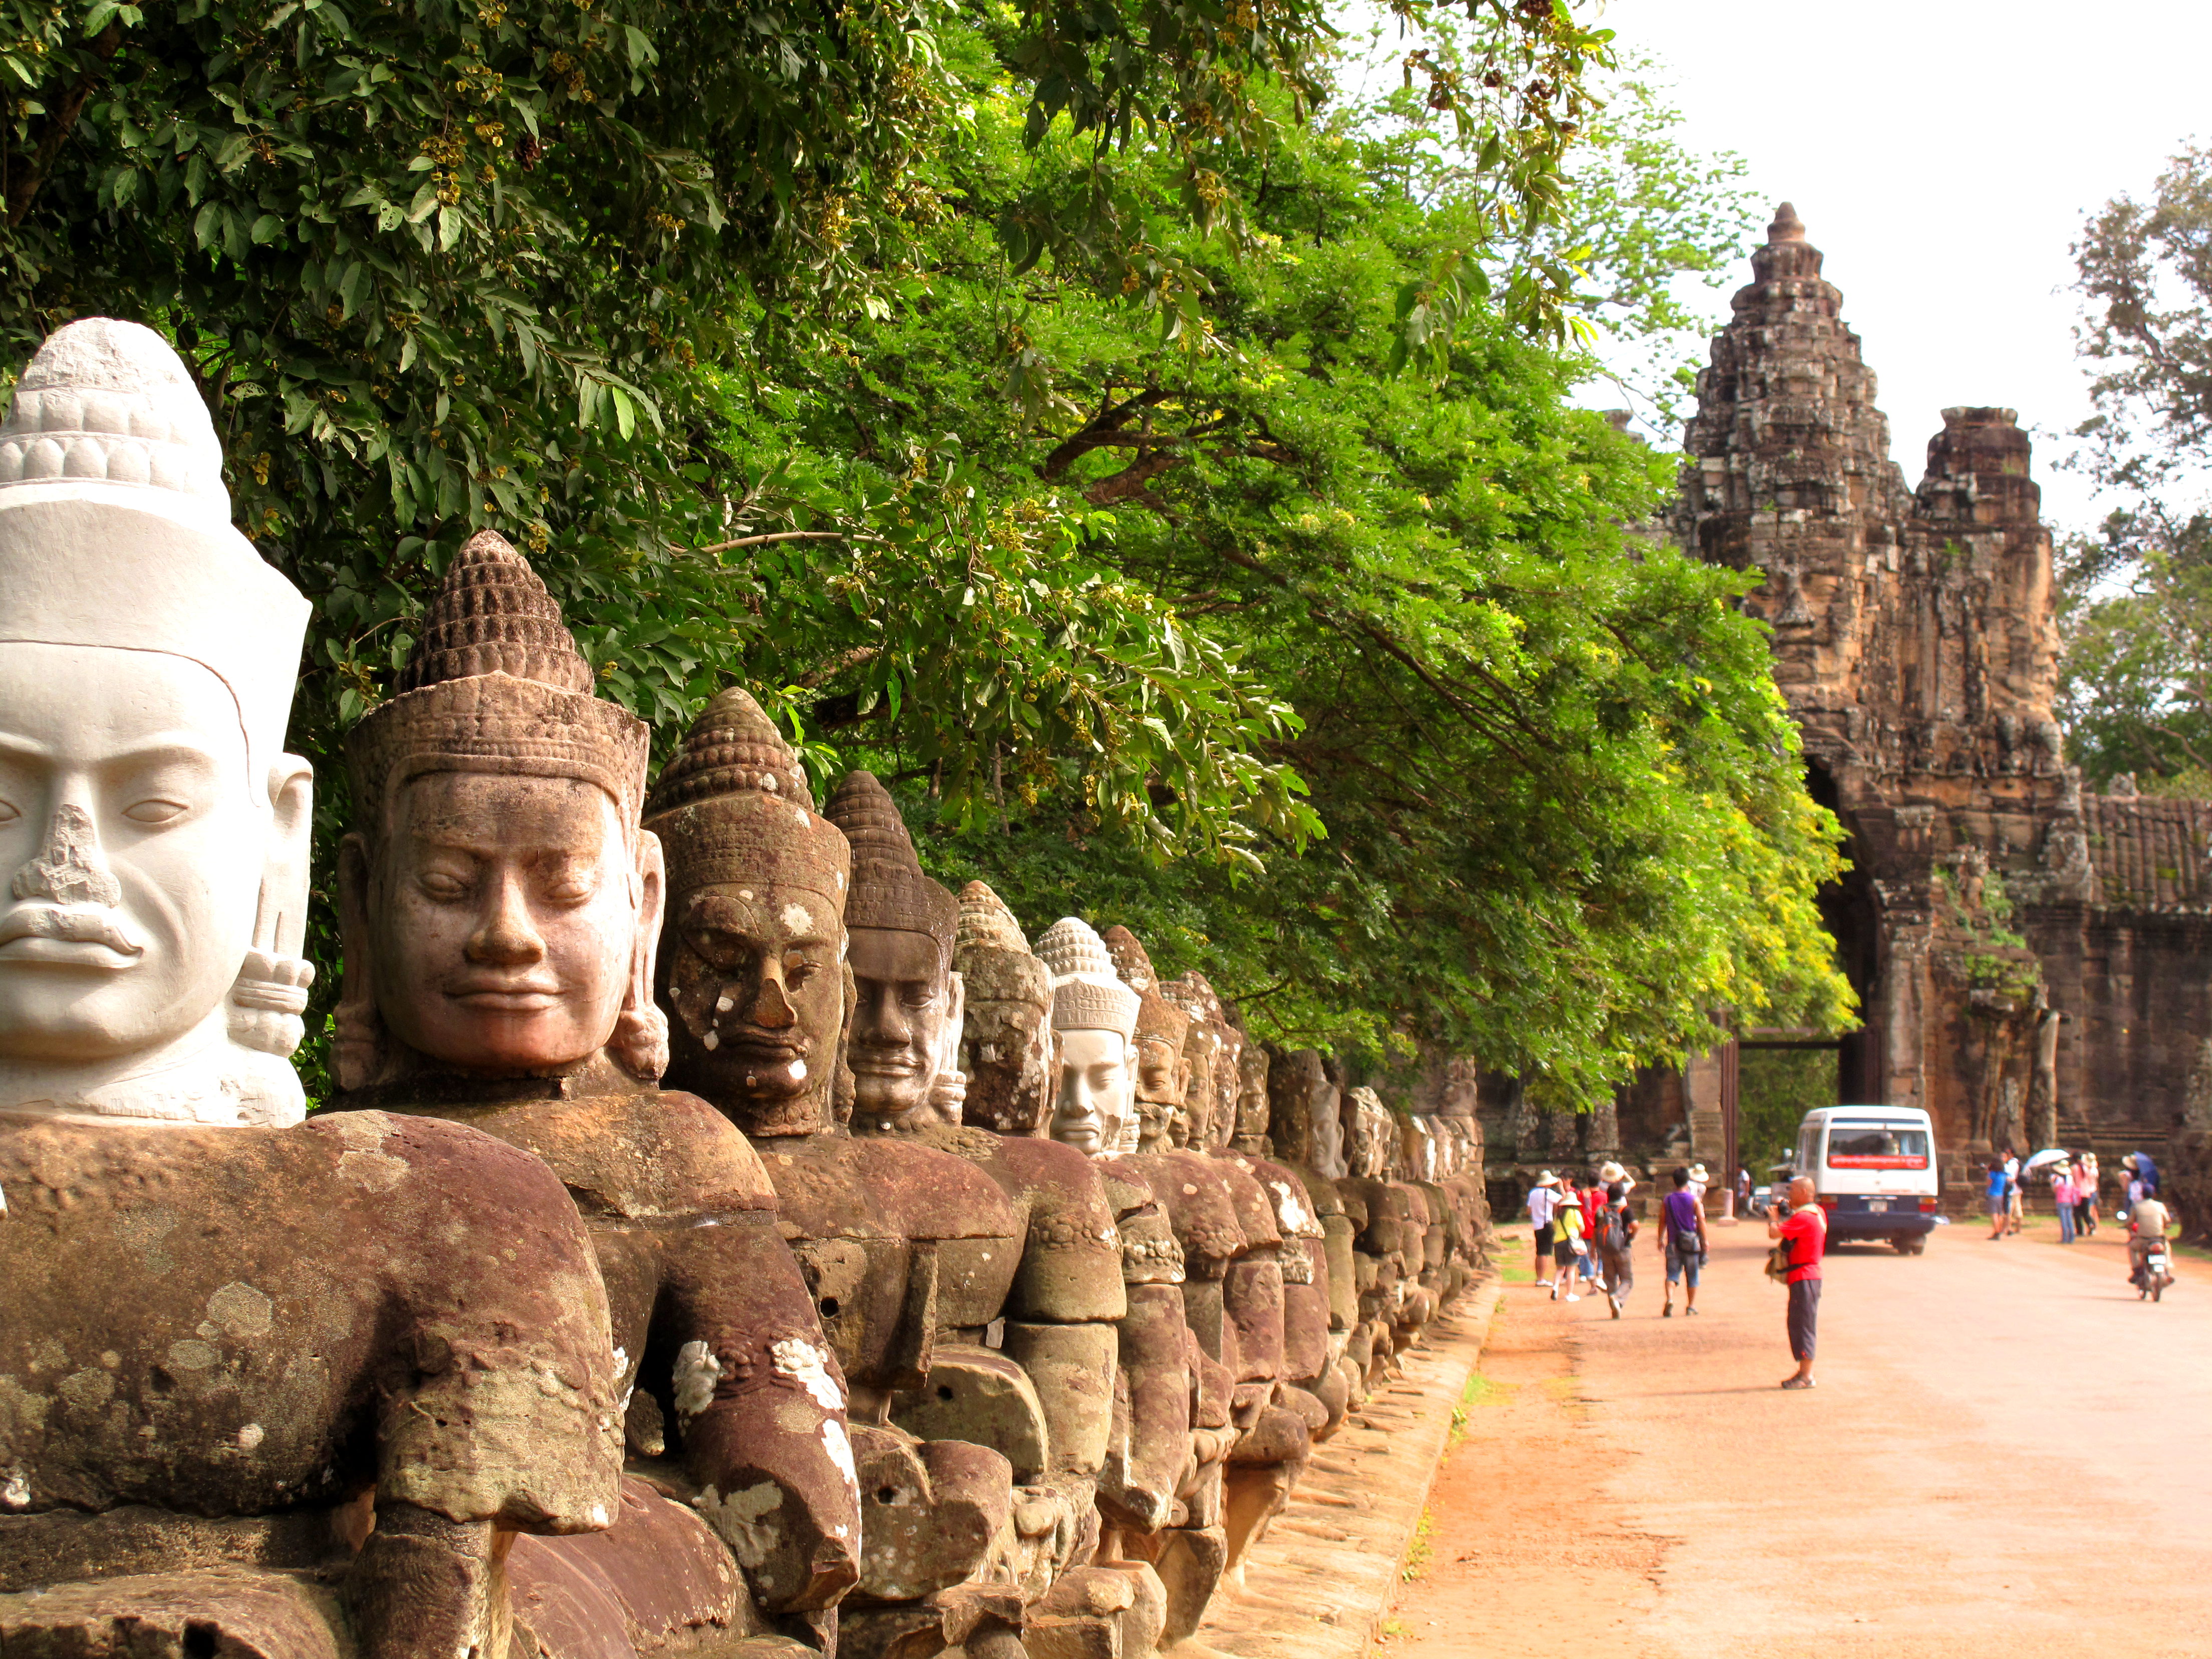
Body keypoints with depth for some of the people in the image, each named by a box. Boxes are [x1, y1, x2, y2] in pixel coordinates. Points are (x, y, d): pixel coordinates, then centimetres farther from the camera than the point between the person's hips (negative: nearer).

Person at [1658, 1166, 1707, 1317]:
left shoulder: (1666, 1200, 1)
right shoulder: (1694, 1200, -5)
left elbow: (1662, 1222, 5)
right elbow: (1701, 1222, -5)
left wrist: (1661, 1240, 15)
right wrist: (1705, 1241, 3)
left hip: (1673, 1243, 1)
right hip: (1691, 1243, -1)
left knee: (1672, 1274, 1)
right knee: (1692, 1276, 11)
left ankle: (1670, 1299, -24)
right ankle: (1691, 1306, 16)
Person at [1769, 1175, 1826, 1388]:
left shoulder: (1803, 1218, -20)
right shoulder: (1819, 1212, 10)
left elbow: (1774, 1233, -25)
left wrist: (1773, 1219, -4)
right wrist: (1791, 1209, 13)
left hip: (1804, 1277, -10)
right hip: (1811, 1273, 10)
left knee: (1803, 1325, -7)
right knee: (1799, 1324, 15)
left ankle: (1806, 1376, -5)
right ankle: (1804, 1370, 21)